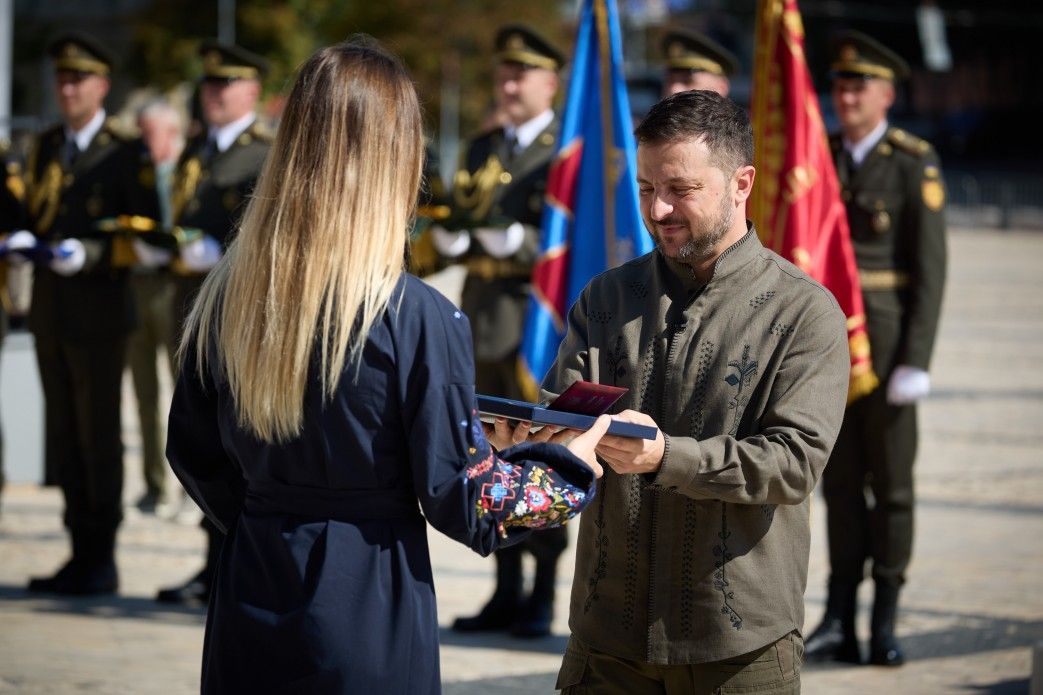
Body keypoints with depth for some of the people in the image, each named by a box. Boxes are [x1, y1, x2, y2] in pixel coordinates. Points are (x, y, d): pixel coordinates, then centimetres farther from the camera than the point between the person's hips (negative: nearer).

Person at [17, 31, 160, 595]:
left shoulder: (124, 152, -5)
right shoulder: (45, 147, 15)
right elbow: (33, 211, 18)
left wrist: (89, 254, -21)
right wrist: (26, 240, -3)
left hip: (97, 311, -6)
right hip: (49, 310, 6)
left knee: (98, 436, -2)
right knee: (63, 437, 9)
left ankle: (102, 563, 4)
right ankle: (81, 554, 16)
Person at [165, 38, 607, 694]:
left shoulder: (227, 295, -1)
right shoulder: (419, 318, -16)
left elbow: (193, 452, 10)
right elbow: (459, 497, -10)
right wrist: (573, 467, 7)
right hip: (366, 621, -5)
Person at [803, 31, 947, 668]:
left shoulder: (915, 163, -7)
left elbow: (931, 268, -10)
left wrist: (917, 359, -15)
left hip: (888, 335, -4)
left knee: (891, 478, 0)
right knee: (840, 479, 5)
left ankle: (885, 625, 6)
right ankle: (839, 622, 7)